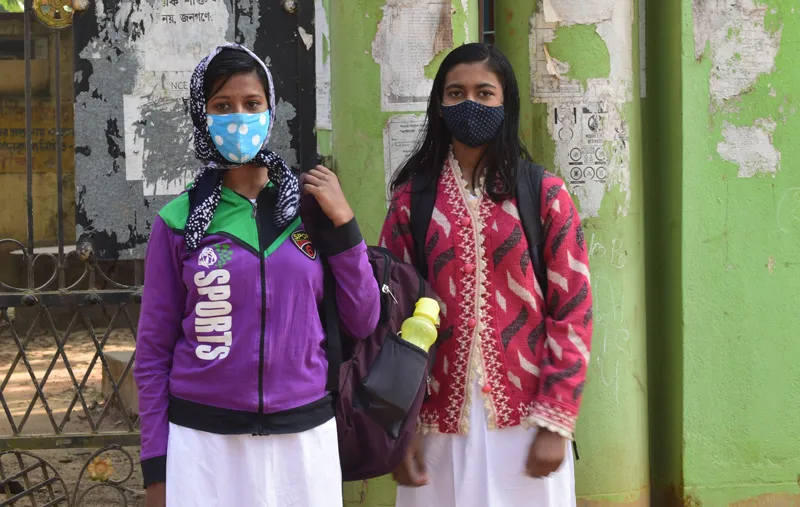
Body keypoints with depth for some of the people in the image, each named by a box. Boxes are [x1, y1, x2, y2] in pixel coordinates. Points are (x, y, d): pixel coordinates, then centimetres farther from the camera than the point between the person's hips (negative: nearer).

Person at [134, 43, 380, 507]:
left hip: (305, 437, 1)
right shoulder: (178, 221, -2)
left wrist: (343, 223, -7)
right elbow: (154, 351, 2)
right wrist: (156, 469, 0)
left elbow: (362, 323, 2)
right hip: (202, 441, -1)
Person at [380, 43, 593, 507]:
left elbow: (572, 310, -2)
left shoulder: (545, 195, 0)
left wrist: (555, 421, -8)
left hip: (525, 416, -1)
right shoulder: (410, 199, 4)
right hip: (441, 418, 1)